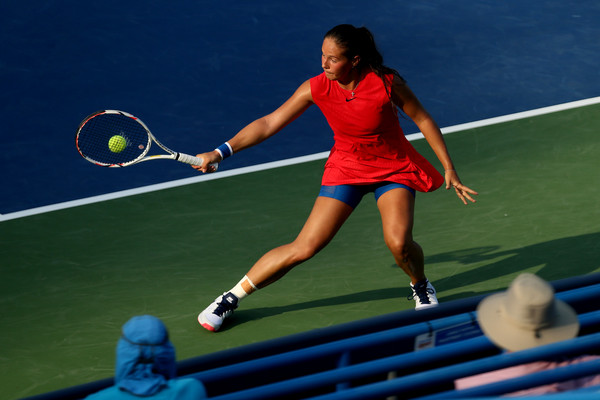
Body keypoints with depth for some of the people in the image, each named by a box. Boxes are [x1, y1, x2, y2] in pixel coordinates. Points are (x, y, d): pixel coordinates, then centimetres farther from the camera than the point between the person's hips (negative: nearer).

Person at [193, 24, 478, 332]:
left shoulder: (387, 83, -22)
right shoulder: (316, 88, -17)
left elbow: (423, 120, -8)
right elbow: (269, 123, -12)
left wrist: (449, 169, -6)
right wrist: (220, 152, -18)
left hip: (394, 169, -1)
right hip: (346, 169, 1)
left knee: (398, 241, -26)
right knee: (304, 248, -8)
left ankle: (421, 286, 10)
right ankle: (230, 298, 5)